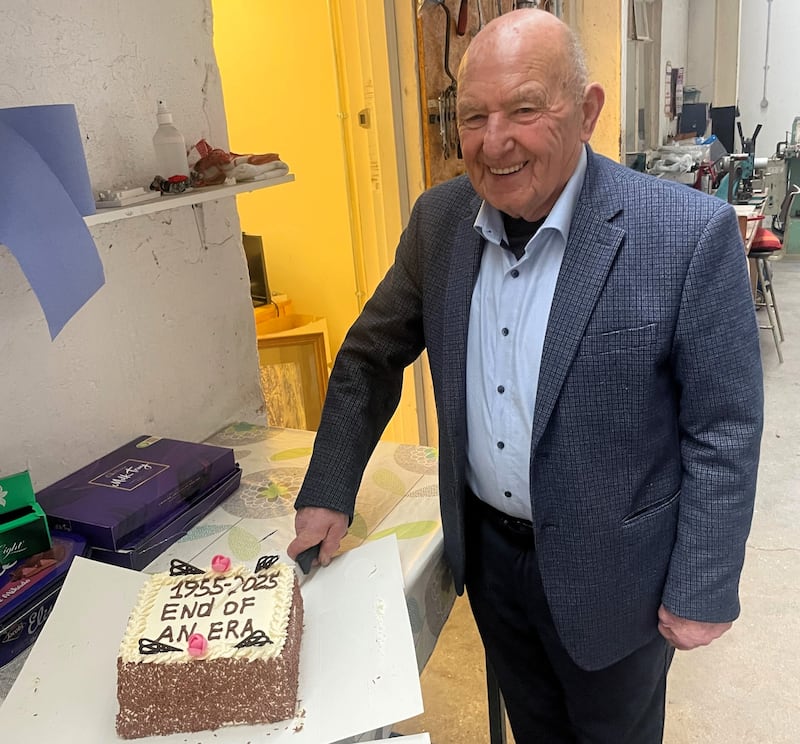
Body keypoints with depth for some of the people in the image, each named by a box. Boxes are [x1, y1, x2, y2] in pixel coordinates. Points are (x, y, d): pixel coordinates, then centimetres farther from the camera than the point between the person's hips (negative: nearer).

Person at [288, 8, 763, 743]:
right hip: (487, 550, 4)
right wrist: (328, 494, 0)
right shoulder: (440, 218, -7)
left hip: (610, 571, -3)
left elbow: (723, 432, -16)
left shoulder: (689, 233, -22)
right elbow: (371, 356, 3)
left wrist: (702, 591, -12)